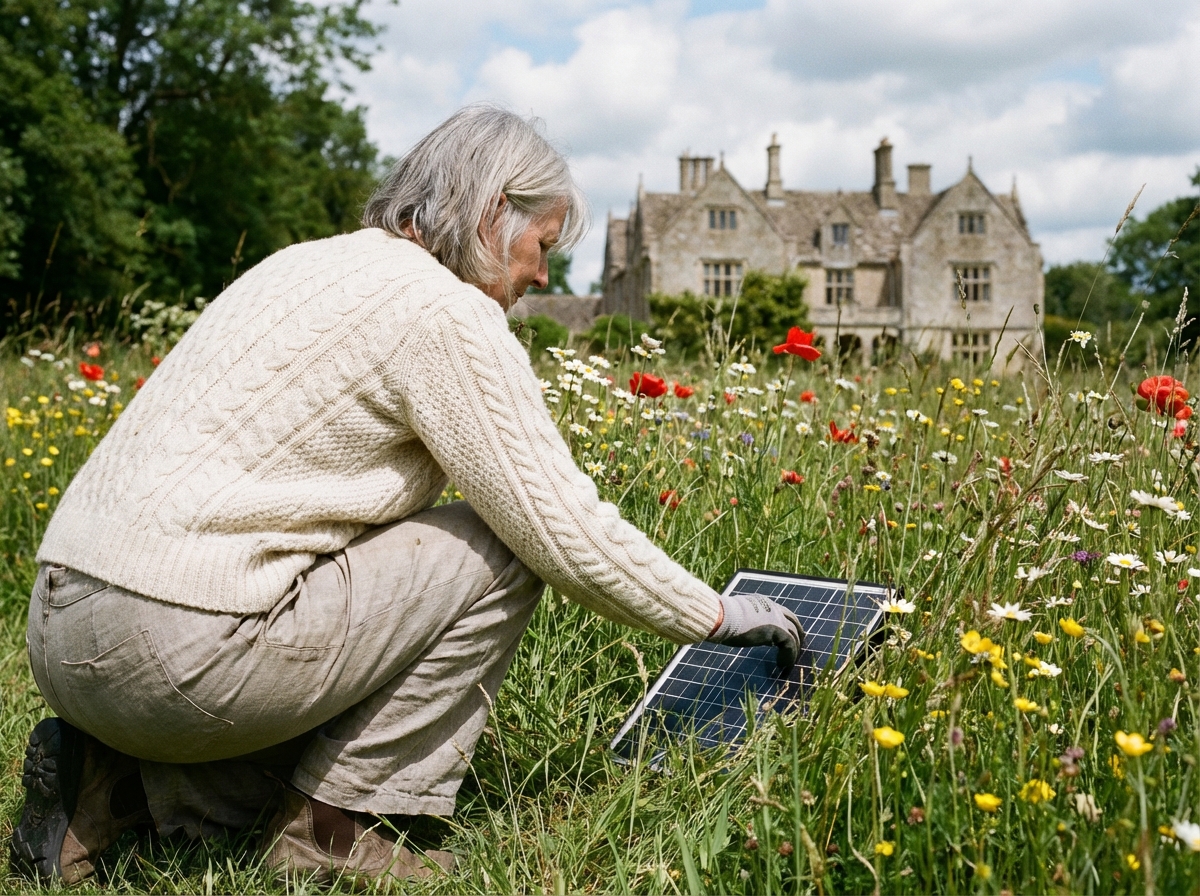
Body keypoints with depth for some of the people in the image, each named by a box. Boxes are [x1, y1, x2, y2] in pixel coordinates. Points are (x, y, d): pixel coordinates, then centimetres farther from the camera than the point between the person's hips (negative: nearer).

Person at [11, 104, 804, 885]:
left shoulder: (311, 263, 19)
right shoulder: (448, 312, -9)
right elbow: (567, 532, -9)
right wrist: (718, 616, 6)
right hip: (178, 654, -9)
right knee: (502, 553, 0)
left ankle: (116, 781, 12)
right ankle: (330, 825, 3)